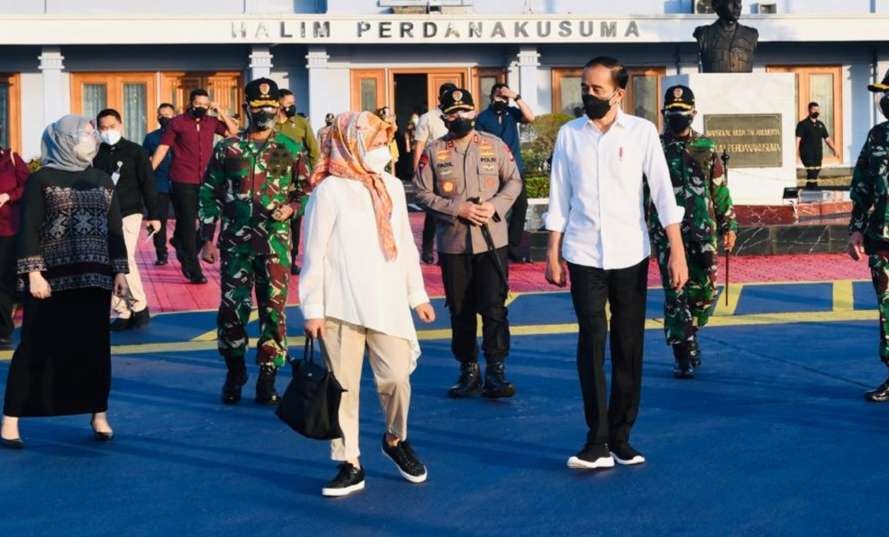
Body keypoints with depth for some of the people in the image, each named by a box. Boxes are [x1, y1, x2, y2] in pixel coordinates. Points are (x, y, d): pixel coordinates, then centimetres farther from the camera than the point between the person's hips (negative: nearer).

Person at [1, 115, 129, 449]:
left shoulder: (102, 180, 12)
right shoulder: (41, 179, -2)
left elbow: (115, 229, 13)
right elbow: (29, 230, -6)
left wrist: (120, 271, 7)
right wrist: (33, 273, -14)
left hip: (95, 277, 4)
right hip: (53, 278, -4)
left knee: (95, 346, 5)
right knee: (38, 348, -3)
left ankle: (99, 415, 14)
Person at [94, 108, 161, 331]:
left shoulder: (135, 151, -1)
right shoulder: (96, 154, 7)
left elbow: (148, 184, -1)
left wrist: (153, 215, -5)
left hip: (128, 214, -4)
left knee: (124, 260, -16)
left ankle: (139, 307, -2)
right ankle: (123, 313, 8)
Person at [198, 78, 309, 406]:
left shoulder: (291, 150, 5)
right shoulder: (227, 149, 5)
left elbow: (307, 192, 11)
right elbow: (209, 196, 7)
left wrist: (291, 208, -11)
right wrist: (207, 239, 2)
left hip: (276, 243, 0)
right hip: (235, 243, 0)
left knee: (273, 310, 1)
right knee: (232, 308, 1)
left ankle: (267, 380, 9)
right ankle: (234, 373, 19)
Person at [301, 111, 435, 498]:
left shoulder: (392, 187, 11)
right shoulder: (330, 191, -6)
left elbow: (404, 244, 18)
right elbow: (314, 254, -5)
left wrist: (417, 294, 19)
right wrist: (312, 310, -7)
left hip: (387, 302, 4)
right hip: (341, 306, -4)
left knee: (396, 376, -1)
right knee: (343, 385, 0)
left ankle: (396, 440, 28)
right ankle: (350, 465, 12)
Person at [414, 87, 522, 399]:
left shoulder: (495, 145, 4)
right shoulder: (433, 151, 2)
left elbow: (514, 181, 7)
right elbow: (422, 194, -2)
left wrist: (494, 206, -11)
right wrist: (458, 209, -14)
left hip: (492, 241, -1)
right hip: (453, 243, 1)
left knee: (494, 306, -8)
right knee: (460, 311, 8)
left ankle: (496, 371, -2)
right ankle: (468, 371, 18)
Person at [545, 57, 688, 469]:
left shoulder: (642, 132, -1)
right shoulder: (569, 134, 4)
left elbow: (663, 193, -3)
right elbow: (559, 198, 8)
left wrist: (677, 252, -8)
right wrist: (553, 253, 5)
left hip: (630, 254, 0)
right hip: (584, 255, 0)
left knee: (629, 347, 4)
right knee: (592, 342, -8)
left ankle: (620, 437, 15)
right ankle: (597, 441, -6)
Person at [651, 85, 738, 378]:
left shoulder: (706, 148, 8)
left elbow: (720, 190, 11)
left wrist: (729, 225, 9)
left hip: (702, 232, 2)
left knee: (704, 292, 1)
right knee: (675, 294, -3)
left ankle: (687, 335, 28)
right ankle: (683, 355, 2)